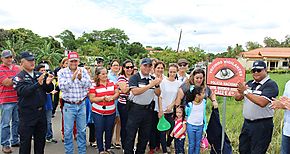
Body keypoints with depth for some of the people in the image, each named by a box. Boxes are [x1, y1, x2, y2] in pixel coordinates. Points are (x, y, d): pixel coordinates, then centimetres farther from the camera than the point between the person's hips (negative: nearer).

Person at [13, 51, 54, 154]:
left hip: (41, 112, 5)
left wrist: (48, 83, -17)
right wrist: (38, 84, -34)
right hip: (27, 114, -4)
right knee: (25, 141, 7)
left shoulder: (40, 75, 7)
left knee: (41, 140, 16)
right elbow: (23, 91, -21)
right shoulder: (19, 77, -6)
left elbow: (49, 90, 5)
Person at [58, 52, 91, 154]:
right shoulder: (62, 72, -3)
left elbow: (89, 85, -6)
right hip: (69, 105, -2)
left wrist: (80, 78, -23)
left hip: (81, 104, 2)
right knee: (68, 131, 5)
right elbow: (62, 87, -14)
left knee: (82, 131, 12)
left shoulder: (83, 71, 2)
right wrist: (72, 78, -26)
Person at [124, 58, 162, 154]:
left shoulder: (153, 78, 7)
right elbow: (135, 91, -24)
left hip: (148, 109, 5)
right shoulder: (134, 78, -9)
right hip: (135, 109, -5)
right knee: (131, 135, 3)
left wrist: (157, 85, -13)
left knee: (145, 135, 16)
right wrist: (150, 85, -27)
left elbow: (158, 94, 7)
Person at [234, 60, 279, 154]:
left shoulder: (271, 85, -11)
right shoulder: (250, 83, 9)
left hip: (262, 125, -7)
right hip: (247, 123, 7)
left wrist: (246, 91, -23)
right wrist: (240, 91, -16)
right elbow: (237, 98, 6)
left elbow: (262, 102, -26)